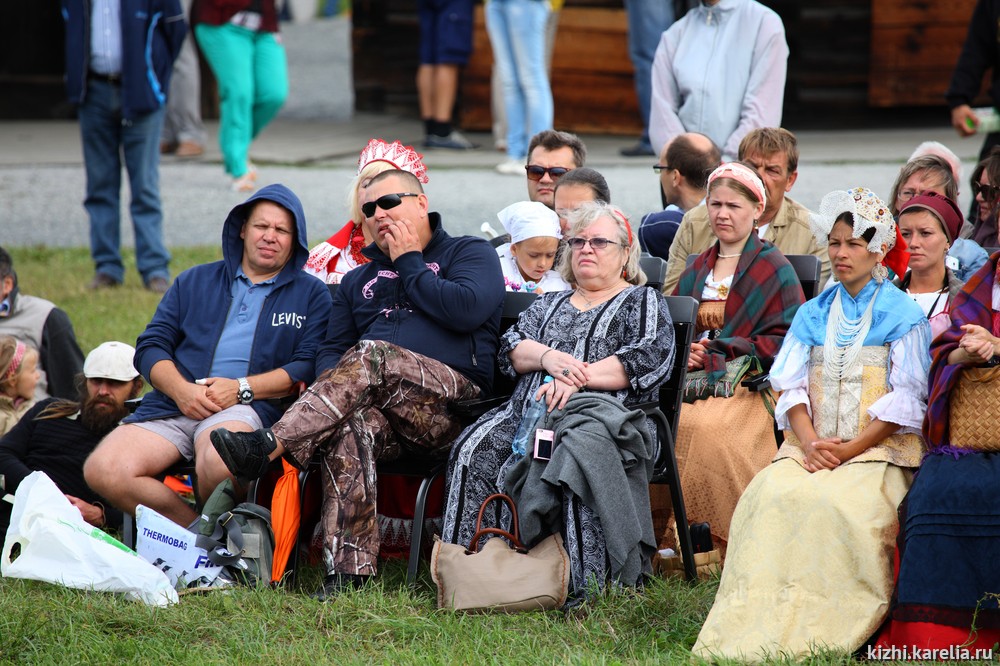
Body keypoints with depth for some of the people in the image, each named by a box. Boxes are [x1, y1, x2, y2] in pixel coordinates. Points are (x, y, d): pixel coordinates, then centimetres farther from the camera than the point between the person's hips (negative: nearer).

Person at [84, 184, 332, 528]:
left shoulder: (311, 294, 15)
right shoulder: (195, 281, 24)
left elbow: (308, 367, 2)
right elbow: (151, 346, 16)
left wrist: (241, 387, -12)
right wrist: (181, 390, -6)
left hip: (247, 407, -3)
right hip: (174, 403, 4)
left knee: (217, 463, -40)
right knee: (103, 471, -24)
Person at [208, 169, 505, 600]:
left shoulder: (470, 253, 16)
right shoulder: (358, 281, 33)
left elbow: (466, 310, -6)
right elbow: (331, 351, 21)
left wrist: (408, 263, 5)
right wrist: (335, 390, -4)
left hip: (451, 407, -4)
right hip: (382, 408, 4)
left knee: (371, 355, -33)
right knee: (352, 425, -35)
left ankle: (269, 447, -43)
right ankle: (350, 569, -44)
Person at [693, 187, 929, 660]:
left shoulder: (904, 316, 5)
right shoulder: (812, 314, 19)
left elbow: (905, 401, -2)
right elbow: (791, 386, 11)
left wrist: (849, 449, -12)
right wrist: (809, 442, -9)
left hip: (879, 446, -3)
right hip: (812, 446, 3)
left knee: (839, 503, -35)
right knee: (773, 493, -28)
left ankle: (819, 633, -28)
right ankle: (757, 631, -32)